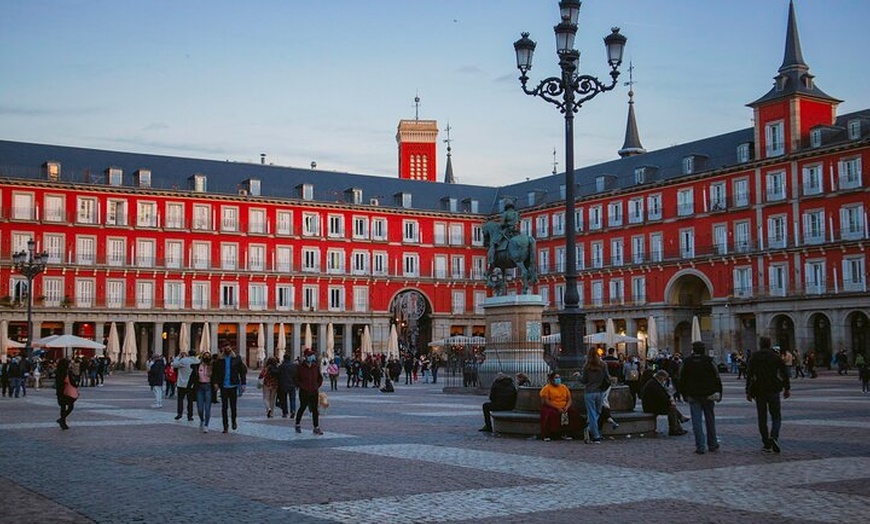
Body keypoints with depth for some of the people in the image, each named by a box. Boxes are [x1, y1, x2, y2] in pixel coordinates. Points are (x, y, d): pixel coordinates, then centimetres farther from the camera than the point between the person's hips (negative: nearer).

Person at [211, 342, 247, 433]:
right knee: (224, 407, 2)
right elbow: (214, 372, 6)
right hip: (223, 386, 1)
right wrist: (215, 382, -6)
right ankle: (225, 426, 10)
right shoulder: (219, 360, 3)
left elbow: (242, 371, 4)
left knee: (233, 406, -1)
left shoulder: (237, 358, 2)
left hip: (233, 385, -1)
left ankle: (234, 421, 25)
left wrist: (243, 383, -1)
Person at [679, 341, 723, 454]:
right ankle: (712, 444, 20)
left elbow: (681, 381, 5)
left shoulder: (686, 362, 1)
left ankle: (700, 447, -4)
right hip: (708, 395, 0)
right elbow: (717, 379, -1)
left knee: (696, 421, 0)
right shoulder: (709, 361, -2)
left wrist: (685, 395, 13)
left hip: (693, 397, 0)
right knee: (710, 420, 13)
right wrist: (719, 394, 4)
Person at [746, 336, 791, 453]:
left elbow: (749, 375, -3)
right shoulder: (776, 357, 3)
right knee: (776, 417, 6)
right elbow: (784, 373, 2)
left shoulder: (754, 358, 2)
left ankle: (767, 444, 7)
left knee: (762, 419, 8)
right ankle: (774, 437, -20)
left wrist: (748, 392, -1)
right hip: (773, 390, 0)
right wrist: (787, 388, 8)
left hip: (759, 391, 0)